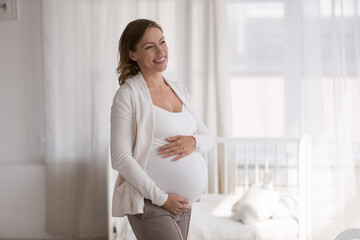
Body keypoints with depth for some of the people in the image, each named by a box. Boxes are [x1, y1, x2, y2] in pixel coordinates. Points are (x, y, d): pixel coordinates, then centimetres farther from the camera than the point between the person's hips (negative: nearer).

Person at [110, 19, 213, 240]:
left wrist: (194, 142, -9)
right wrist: (161, 197, -16)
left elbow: (208, 138, 16)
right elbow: (121, 158, -14)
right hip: (148, 204, -7)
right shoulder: (128, 95, -9)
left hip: (182, 203, 7)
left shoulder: (180, 91, 12)